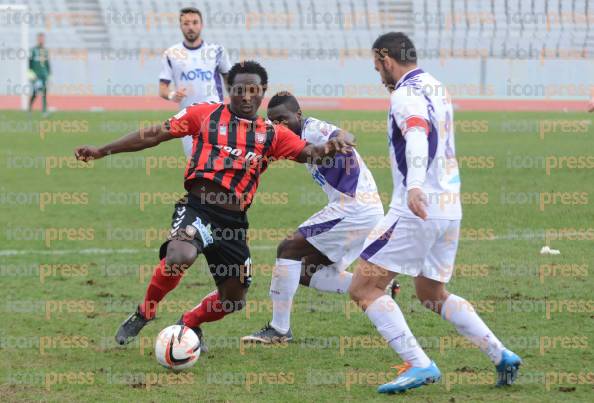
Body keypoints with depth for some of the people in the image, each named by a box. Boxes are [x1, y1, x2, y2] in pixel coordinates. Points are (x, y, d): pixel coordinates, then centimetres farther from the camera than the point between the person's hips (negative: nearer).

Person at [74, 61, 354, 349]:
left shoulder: (272, 134, 15)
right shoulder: (207, 114, 8)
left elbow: (308, 152, 3)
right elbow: (154, 135, 10)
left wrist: (327, 149, -22)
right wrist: (101, 151, 8)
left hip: (234, 221, 4)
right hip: (198, 207, -4)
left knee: (234, 299, 8)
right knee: (180, 257, -34)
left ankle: (188, 323, 41)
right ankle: (144, 314, -5)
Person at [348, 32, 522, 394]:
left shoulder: (406, 95, -13)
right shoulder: (436, 88, 16)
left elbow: (418, 136, -33)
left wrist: (414, 185, -49)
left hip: (417, 213, -9)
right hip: (450, 210, 9)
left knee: (364, 288, -5)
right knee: (432, 295, 23)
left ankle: (419, 365, -15)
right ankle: (503, 357, 15)